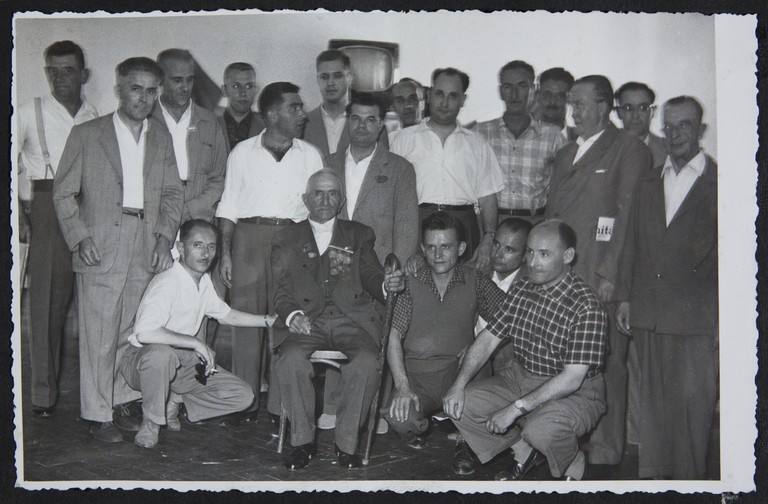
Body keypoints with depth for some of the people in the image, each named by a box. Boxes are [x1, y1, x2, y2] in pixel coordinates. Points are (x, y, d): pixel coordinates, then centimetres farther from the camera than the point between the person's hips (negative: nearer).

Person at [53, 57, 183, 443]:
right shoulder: (86, 134, 3)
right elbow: (63, 193, 3)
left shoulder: (161, 137, 14)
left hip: (146, 251, 4)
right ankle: (98, 415, 9)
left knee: (132, 332, 8)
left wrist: (165, 236, 2)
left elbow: (172, 193, 15)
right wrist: (80, 237, -9)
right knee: (99, 335, -1)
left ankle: (123, 402, 21)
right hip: (100, 249, -3)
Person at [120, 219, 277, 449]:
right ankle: (150, 422, -15)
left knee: (243, 396, -5)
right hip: (143, 359, -7)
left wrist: (269, 320, 14)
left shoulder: (204, 281, 3)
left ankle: (173, 403, 11)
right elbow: (144, 333, -39)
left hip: (183, 364, 7)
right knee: (161, 354, -43)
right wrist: (196, 343, -32)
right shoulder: (167, 283, -24)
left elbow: (225, 314, 21)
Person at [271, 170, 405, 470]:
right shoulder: (287, 240, 17)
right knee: (291, 361, -31)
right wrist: (292, 315, -13)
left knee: (366, 364, -30)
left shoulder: (359, 236, 21)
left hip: (352, 321, 0)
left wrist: (386, 284, -12)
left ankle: (347, 443, -13)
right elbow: (281, 290, 8)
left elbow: (370, 277, 13)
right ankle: (302, 440, -12)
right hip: (307, 320, 0)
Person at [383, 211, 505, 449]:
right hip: (416, 374, -1)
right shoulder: (410, 282, -1)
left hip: (458, 372, 1)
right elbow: (394, 336, -5)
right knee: (400, 419, -32)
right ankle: (415, 432, 7)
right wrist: (402, 386, -17)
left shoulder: (475, 281, 3)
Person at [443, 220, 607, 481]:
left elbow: (572, 379, -25)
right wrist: (459, 384, -11)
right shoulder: (522, 290, 0)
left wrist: (515, 408, -27)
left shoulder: (587, 307, -21)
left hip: (574, 392, -6)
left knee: (540, 428, -37)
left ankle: (574, 462, 1)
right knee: (459, 406, -10)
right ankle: (524, 450, 13)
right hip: (520, 378, 7)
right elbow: (487, 339, 3)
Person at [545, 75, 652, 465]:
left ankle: (605, 449, 9)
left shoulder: (629, 149, -1)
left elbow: (629, 215, -8)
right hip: (559, 275, 7)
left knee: (605, 365, -2)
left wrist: (610, 274, -14)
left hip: (600, 277, -6)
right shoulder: (565, 154, 23)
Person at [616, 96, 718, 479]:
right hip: (648, 312, 4)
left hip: (697, 316, -4)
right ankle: (651, 471, 23)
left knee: (693, 400, 0)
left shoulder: (718, 182, -1)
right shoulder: (648, 184, 15)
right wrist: (625, 297, 11)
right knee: (651, 398, 11)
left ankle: (688, 475, 14)